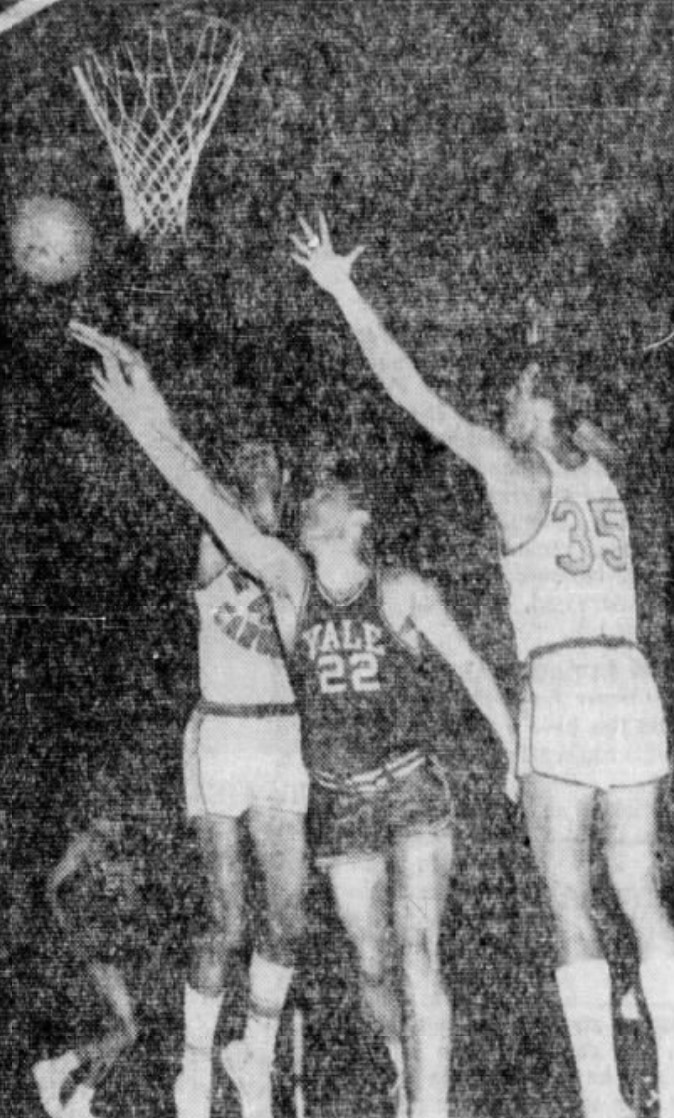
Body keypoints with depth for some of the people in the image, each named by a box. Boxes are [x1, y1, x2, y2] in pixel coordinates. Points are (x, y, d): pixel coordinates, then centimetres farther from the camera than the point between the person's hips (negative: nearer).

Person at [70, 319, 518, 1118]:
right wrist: (150, 424, -32)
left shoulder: (403, 592, -8)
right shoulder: (289, 583, -6)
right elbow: (215, 506, -20)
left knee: (416, 955, -15)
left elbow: (471, 668, 3)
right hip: (340, 807, 3)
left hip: (412, 794, -3)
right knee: (371, 965, 13)